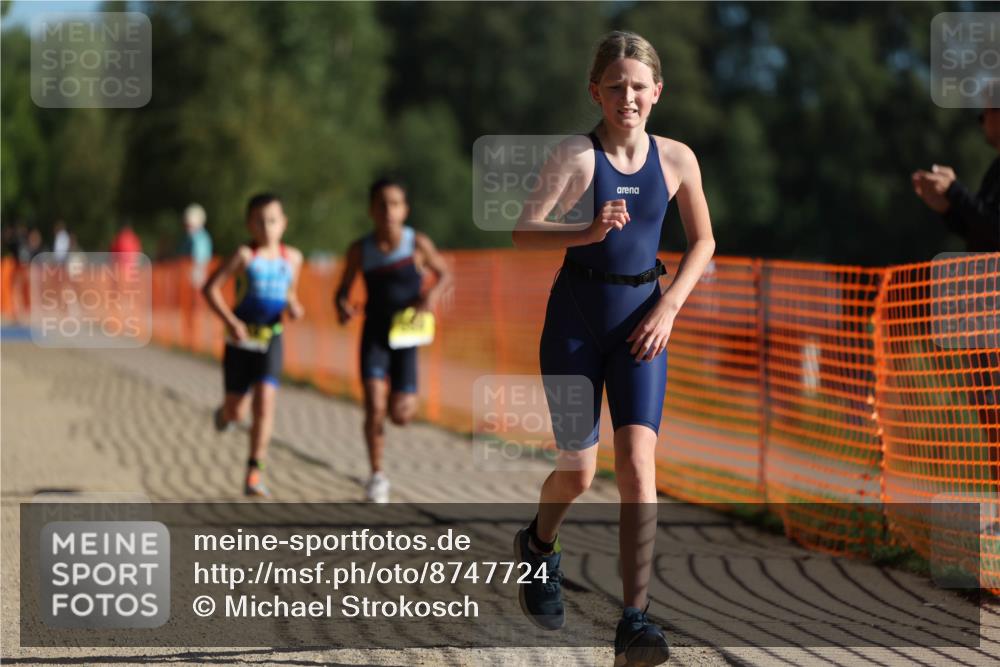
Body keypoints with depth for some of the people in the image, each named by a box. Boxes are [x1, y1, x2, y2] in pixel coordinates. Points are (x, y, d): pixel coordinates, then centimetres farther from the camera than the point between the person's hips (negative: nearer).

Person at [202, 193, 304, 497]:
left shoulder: (292, 258, 4)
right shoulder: (245, 255, -10)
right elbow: (210, 288, -12)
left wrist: (293, 307, -2)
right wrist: (230, 321, -20)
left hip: (271, 338, 2)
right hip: (241, 338, -2)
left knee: (265, 403, -14)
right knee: (236, 411, 6)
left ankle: (254, 474, -10)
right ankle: (225, 413, 46)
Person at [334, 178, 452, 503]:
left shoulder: (417, 244, -9)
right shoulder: (360, 250, -5)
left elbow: (445, 273, 4)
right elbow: (343, 289, 5)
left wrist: (434, 293, -17)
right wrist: (342, 305, -17)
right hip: (374, 334, 0)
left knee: (399, 415, -1)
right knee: (374, 408, -14)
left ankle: (408, 399, 37)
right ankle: (377, 475, 2)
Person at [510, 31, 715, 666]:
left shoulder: (676, 159, -1)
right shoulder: (577, 155, -9)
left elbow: (703, 242, 10)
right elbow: (525, 232, -18)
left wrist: (668, 307, -2)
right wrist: (590, 232, -34)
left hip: (642, 319, 1)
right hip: (577, 316, -1)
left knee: (638, 462, -13)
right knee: (579, 470, 5)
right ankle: (539, 547, 40)